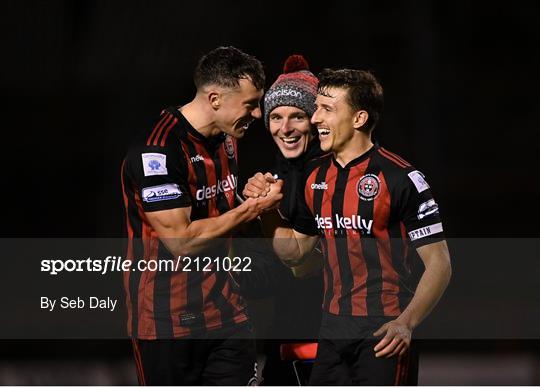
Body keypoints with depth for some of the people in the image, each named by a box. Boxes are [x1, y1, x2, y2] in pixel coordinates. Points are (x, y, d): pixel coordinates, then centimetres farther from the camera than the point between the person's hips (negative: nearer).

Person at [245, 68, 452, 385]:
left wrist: (406, 323, -23)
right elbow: (294, 249, 20)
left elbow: (439, 263, -11)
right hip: (333, 333, 7)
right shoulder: (315, 177, 10)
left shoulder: (400, 177, -10)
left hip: (384, 336, -7)